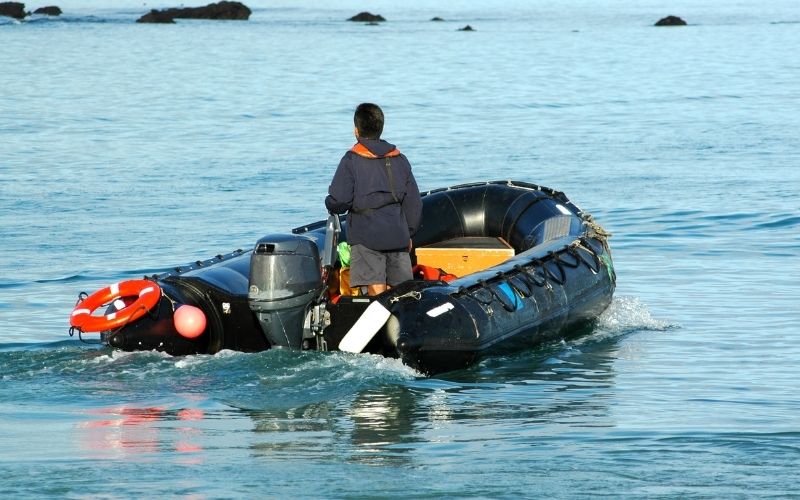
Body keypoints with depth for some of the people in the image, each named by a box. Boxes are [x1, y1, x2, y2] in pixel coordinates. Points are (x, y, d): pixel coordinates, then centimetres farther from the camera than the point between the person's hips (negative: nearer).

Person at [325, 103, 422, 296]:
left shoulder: (351, 161, -5)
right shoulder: (400, 160, 12)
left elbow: (339, 201, -12)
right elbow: (414, 202, 15)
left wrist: (330, 204, 11)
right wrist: (409, 233, 26)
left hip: (366, 238, -5)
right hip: (397, 237, 5)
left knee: (377, 292, -10)